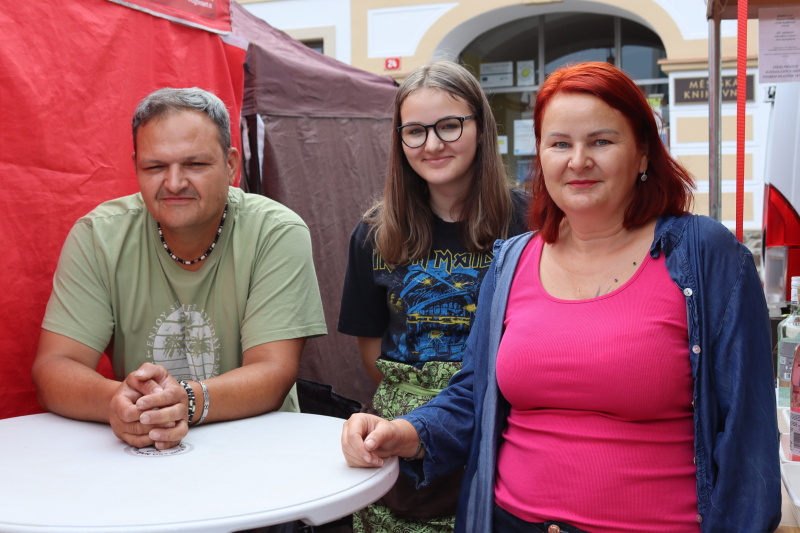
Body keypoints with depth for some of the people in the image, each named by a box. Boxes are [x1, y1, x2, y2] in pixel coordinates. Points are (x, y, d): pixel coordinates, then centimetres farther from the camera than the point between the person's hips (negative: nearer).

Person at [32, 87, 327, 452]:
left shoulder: (279, 234, -11)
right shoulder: (96, 237, -5)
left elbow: (273, 374, -16)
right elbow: (53, 368, -10)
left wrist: (189, 401, -35)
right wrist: (115, 400, -31)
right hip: (132, 454, 3)